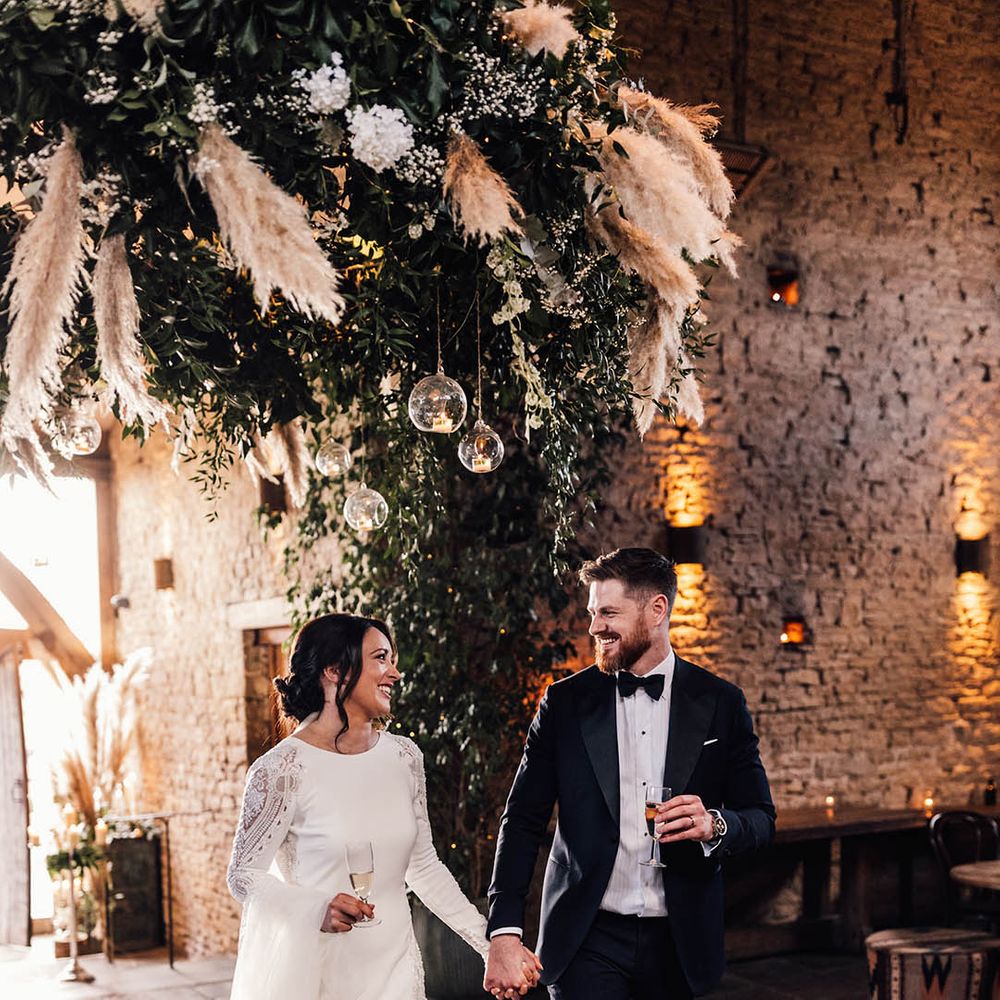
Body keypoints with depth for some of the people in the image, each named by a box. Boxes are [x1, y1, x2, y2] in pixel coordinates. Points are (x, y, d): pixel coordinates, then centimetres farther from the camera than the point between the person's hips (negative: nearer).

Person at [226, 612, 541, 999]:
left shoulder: (403, 756, 2)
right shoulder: (283, 768, -14)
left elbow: (423, 865, 10)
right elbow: (242, 873, -9)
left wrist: (491, 943, 5)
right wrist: (317, 908, -26)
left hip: (393, 967, 5)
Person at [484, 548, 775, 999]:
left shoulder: (720, 703, 2)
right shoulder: (565, 702, 1)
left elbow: (760, 819, 6)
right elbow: (522, 820, 1)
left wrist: (714, 825, -18)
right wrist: (505, 933, -9)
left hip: (678, 941, 1)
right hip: (587, 941, -1)